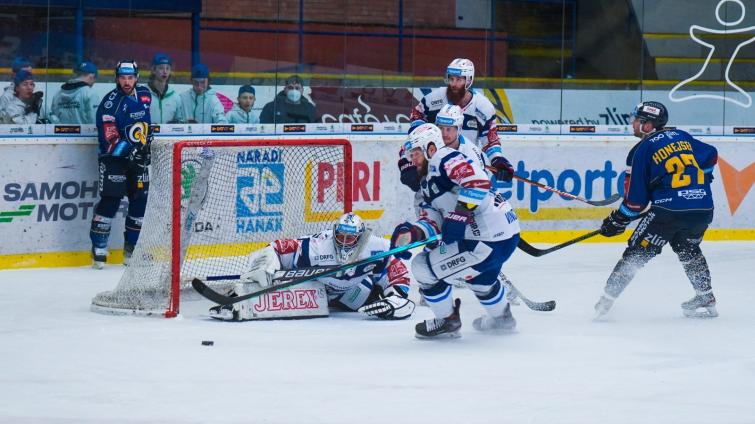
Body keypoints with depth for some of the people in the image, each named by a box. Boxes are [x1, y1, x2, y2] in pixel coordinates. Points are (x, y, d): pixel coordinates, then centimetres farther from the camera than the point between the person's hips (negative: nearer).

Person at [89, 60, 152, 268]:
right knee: (110, 200, -14)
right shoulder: (110, 102, -16)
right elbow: (109, 138, -22)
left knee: (141, 200, 4)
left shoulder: (144, 95, 5)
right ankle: (98, 249, -9)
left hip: (138, 156, 6)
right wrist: (130, 151, -28)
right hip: (114, 157, -6)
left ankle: (132, 248, 16)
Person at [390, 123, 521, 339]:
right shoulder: (428, 182, 21)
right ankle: (501, 317, 60)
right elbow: (433, 221, 11)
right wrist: (413, 232, -9)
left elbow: (479, 180, -26)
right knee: (478, 272, 40)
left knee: (423, 266, -5)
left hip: (490, 241, -11)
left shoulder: (444, 159, -11)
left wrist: (461, 213, -28)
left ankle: (447, 321, 12)